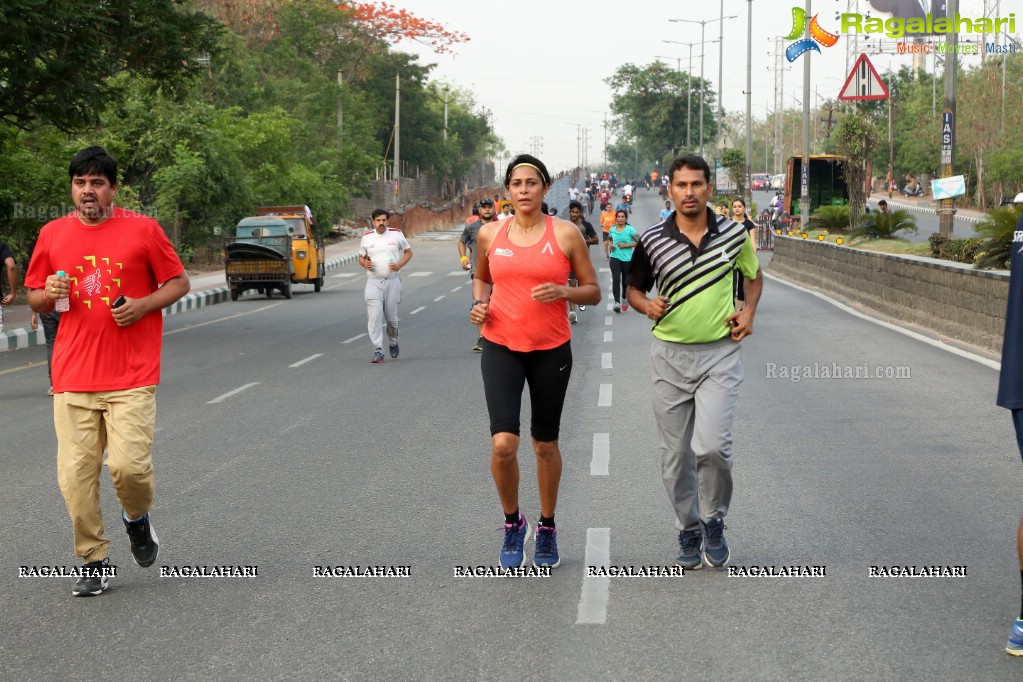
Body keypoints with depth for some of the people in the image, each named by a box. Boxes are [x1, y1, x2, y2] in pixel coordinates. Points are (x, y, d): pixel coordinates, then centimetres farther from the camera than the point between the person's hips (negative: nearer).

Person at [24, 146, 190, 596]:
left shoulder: (143, 230, 0)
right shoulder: (52, 235, 8)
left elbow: (178, 283, 6)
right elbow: (34, 299, 17)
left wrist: (143, 305, -11)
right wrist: (49, 296, -6)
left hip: (131, 377, -3)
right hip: (73, 377, 3)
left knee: (129, 464, -12)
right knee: (75, 473, -1)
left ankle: (137, 519, 21)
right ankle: (93, 561, 12)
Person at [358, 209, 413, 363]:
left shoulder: (396, 234, 2)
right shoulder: (367, 237, 5)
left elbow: (408, 252, 10)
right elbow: (361, 257, 17)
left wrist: (400, 265, -7)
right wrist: (364, 264, -7)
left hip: (392, 280, 0)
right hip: (373, 281, 0)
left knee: (391, 317, 5)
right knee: (374, 316, -12)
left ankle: (393, 343, 34)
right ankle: (378, 351, -11)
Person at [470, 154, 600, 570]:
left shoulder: (565, 234, -3)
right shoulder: (490, 234, 3)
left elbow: (593, 292, 1)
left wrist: (561, 291, -18)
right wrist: (480, 303, 0)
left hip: (551, 350, 0)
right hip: (501, 348, 1)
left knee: (545, 444, 11)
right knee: (503, 443, -14)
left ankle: (547, 528, 31)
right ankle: (513, 523, 11)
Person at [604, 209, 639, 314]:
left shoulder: (630, 229, -4)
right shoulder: (612, 230, 7)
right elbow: (609, 240, 26)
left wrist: (625, 245, -14)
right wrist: (610, 244, 4)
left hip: (627, 259, -1)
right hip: (615, 257, 1)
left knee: (625, 281, 11)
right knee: (616, 279, -15)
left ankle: (625, 299, 36)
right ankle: (617, 302, -19)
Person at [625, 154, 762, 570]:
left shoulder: (734, 234, 0)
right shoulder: (651, 240, -1)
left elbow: (753, 275, 18)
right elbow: (634, 289, 12)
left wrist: (749, 311, 1)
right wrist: (647, 305, -10)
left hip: (719, 353, -1)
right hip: (670, 355, 1)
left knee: (712, 445, -16)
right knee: (675, 455, 6)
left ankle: (714, 522, 9)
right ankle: (689, 531, 23)